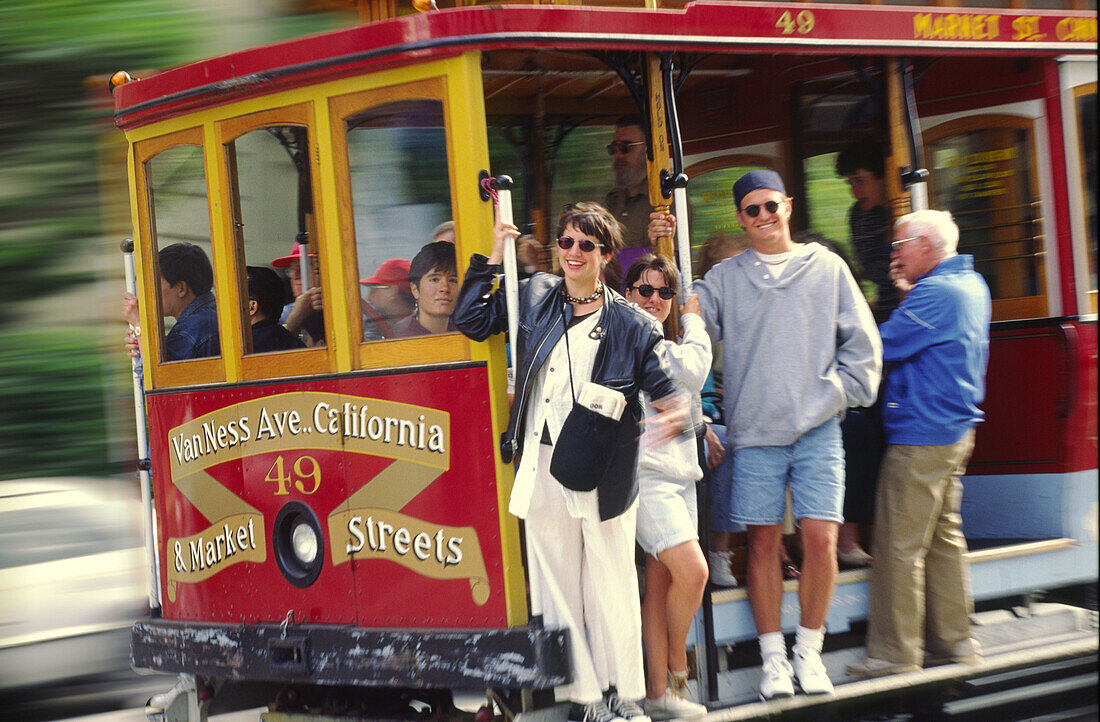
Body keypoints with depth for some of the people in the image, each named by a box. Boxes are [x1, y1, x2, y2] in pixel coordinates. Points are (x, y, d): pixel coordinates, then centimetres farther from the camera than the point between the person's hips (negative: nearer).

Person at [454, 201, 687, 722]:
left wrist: (675, 416, -19)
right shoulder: (534, 296, 11)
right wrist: (491, 260, 8)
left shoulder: (631, 324, 3)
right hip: (542, 466, 3)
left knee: (611, 582, 1)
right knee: (556, 583, 3)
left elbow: (664, 388, 3)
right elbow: (471, 322, 15)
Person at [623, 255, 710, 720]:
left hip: (679, 471, 9)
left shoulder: (663, 344, 23)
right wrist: (693, 320, 1)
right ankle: (676, 667, 2)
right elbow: (692, 370, -13)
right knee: (692, 571, -18)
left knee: (661, 582, 7)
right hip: (645, 471, -9)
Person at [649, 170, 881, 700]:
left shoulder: (827, 269, 9)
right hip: (754, 432, 0)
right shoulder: (725, 278, 9)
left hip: (817, 428, 0)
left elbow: (861, 343, 11)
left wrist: (840, 393, 2)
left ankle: (809, 651, 7)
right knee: (763, 540, 1)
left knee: (820, 537, -7)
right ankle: (774, 657, 10)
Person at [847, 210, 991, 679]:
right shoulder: (972, 285, 14)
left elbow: (884, 346, -17)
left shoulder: (934, 293, -18)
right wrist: (907, 293, 11)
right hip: (957, 429, 10)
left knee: (899, 546, -5)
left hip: (920, 436, -10)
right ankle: (954, 640, 18)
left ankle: (895, 653, -2)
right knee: (945, 536, 14)